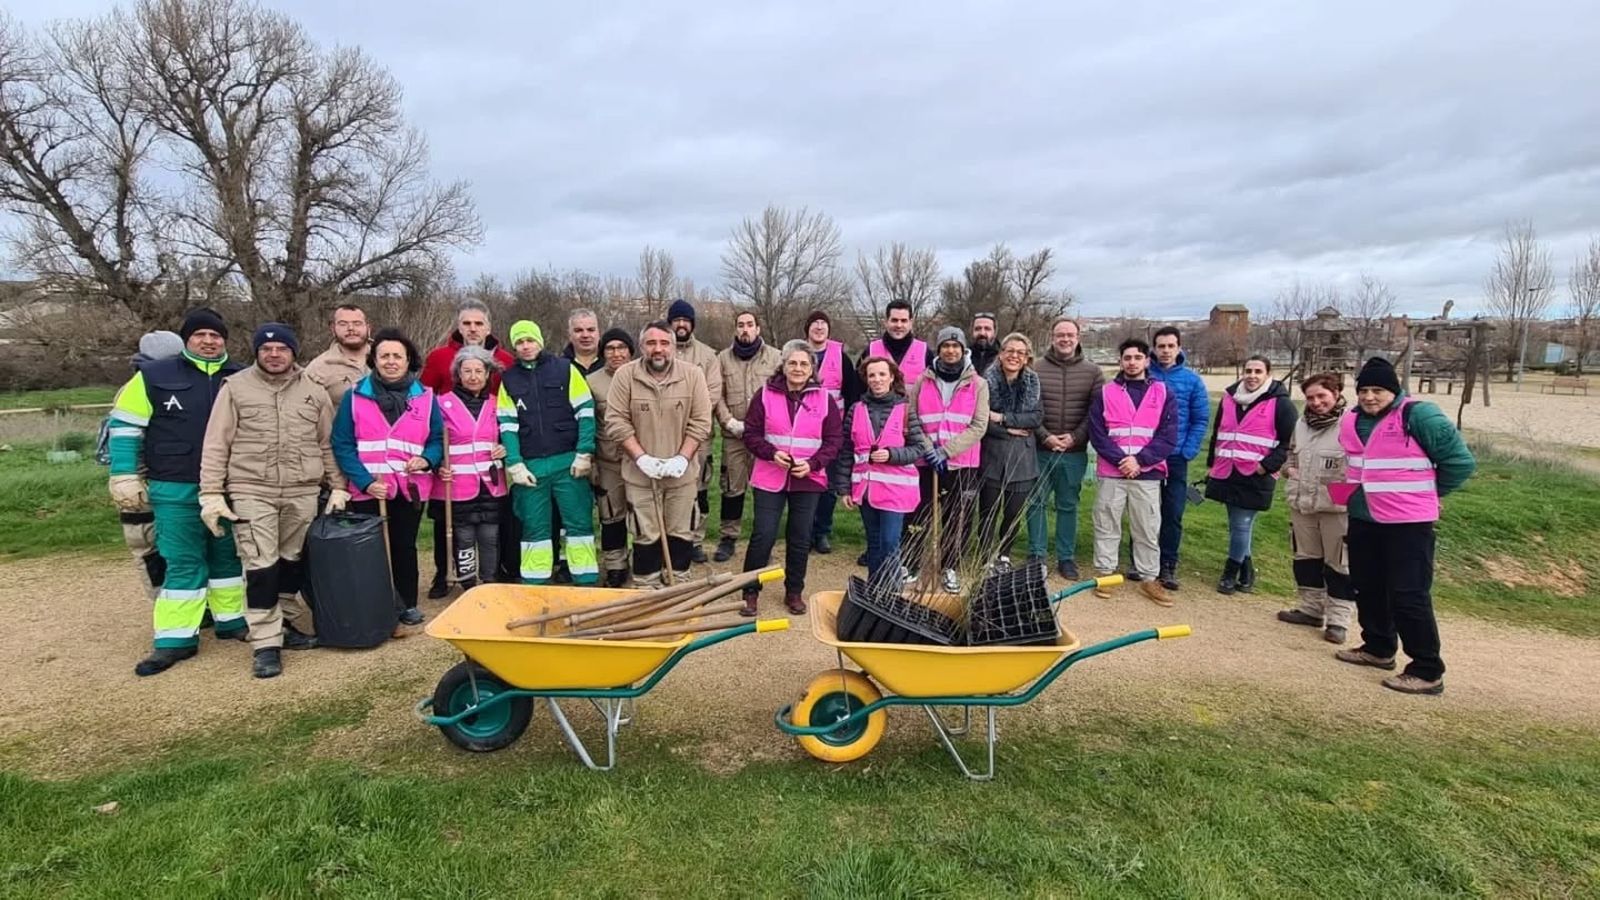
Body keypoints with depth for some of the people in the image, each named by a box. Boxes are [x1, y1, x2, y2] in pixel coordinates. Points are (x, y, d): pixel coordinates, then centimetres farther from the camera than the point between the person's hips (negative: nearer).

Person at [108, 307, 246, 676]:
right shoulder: (155, 376, -3)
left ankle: (232, 621, 25)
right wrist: (126, 477, -3)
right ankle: (176, 639, 8)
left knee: (228, 557, 12)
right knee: (183, 563, 0)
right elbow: (125, 425, 1)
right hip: (176, 491, -3)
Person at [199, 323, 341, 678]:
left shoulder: (314, 391, 7)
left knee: (292, 562, 12)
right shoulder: (235, 388, 1)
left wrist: (338, 487, 7)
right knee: (261, 567, -5)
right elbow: (216, 445, 0)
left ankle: (282, 624, 29)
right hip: (252, 492, -2)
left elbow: (328, 444, 12)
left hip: (302, 492, 3)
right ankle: (265, 643, 1)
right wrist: (212, 493, -5)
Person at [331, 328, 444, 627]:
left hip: (410, 488, 1)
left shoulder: (425, 396, 3)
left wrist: (427, 459, -15)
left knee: (405, 547, 12)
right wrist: (365, 481, -15)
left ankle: (408, 604, 25)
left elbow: (438, 439, 7)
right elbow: (342, 444, -4)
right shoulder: (354, 396, -1)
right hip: (367, 490, -1)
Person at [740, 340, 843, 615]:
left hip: (808, 479, 1)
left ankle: (794, 592, 26)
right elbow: (751, 433, 1)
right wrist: (771, 453, -16)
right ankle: (750, 592, 14)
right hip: (770, 477, -1)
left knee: (800, 539, 10)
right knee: (763, 536, -1)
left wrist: (813, 463, -13)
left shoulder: (824, 398, 1)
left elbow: (834, 440, 2)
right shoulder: (766, 394, -1)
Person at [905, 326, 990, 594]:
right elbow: (911, 419, 3)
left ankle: (949, 567, 23)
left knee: (957, 519, 7)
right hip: (925, 461, 0)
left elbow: (979, 426, -6)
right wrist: (927, 448, -12)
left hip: (962, 464, 0)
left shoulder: (978, 384, 1)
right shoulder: (923, 381, 4)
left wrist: (946, 450, -14)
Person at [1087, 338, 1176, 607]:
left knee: (1149, 529, 7)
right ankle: (1104, 572, 19)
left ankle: (1148, 578, 19)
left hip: (1148, 475, 0)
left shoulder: (1162, 393, 5)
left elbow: (1168, 437, -2)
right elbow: (1097, 434, -2)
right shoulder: (1105, 393, 4)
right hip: (1111, 473, 0)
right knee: (1106, 526, 7)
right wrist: (1120, 460, -14)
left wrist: (1140, 460, -12)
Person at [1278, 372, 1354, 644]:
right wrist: (1289, 468, 8)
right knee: (1306, 557, 16)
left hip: (1338, 506, -7)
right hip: (1302, 503, 7)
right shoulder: (1301, 423, 11)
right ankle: (1311, 609, 30)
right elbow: (1290, 452, 26)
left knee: (1339, 563, 2)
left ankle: (1338, 619, 11)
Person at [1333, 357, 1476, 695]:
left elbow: (1460, 461, -11)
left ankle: (1427, 671, 4)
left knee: (1409, 596, -6)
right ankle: (1378, 648, 34)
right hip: (1362, 520, 7)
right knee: (1367, 588, 17)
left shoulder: (1419, 416, -15)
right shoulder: (1351, 421, 7)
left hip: (1408, 523, -7)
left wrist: (1424, 493, 0)